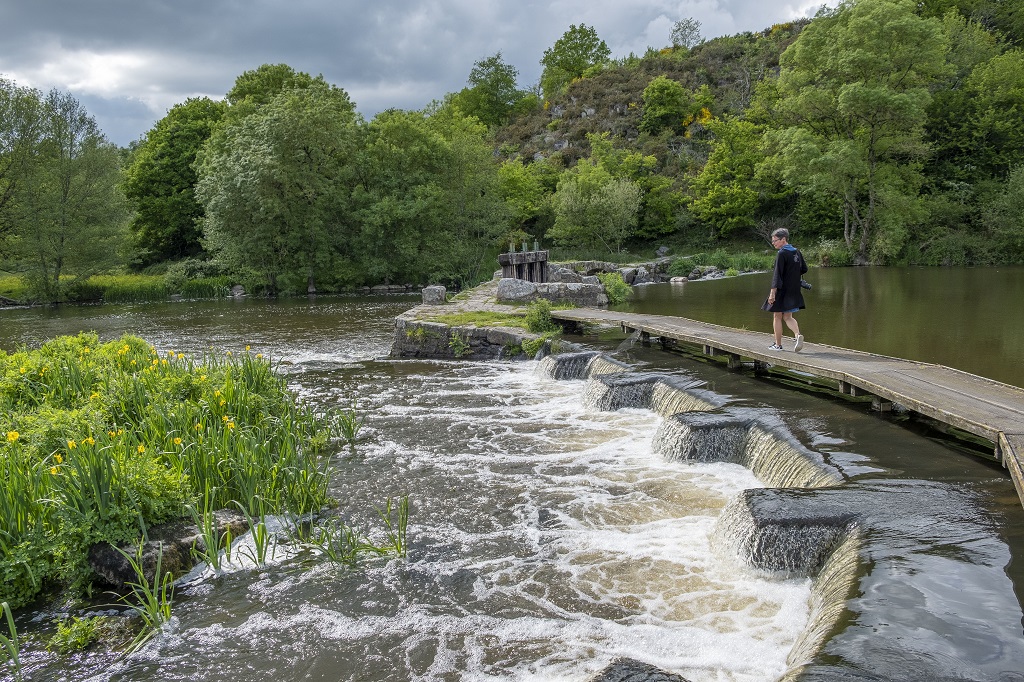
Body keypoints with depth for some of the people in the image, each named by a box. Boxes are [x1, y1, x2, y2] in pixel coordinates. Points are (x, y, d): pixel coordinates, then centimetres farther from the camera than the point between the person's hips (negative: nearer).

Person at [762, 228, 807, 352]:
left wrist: (772, 292, -20)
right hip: (794, 290, 7)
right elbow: (804, 269, 16)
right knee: (788, 317, 13)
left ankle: (778, 344, 11)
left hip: (782, 290, -7)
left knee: (777, 317, 6)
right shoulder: (797, 252, 8)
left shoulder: (781, 254, -15)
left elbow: (777, 275, -19)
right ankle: (798, 335, -11)